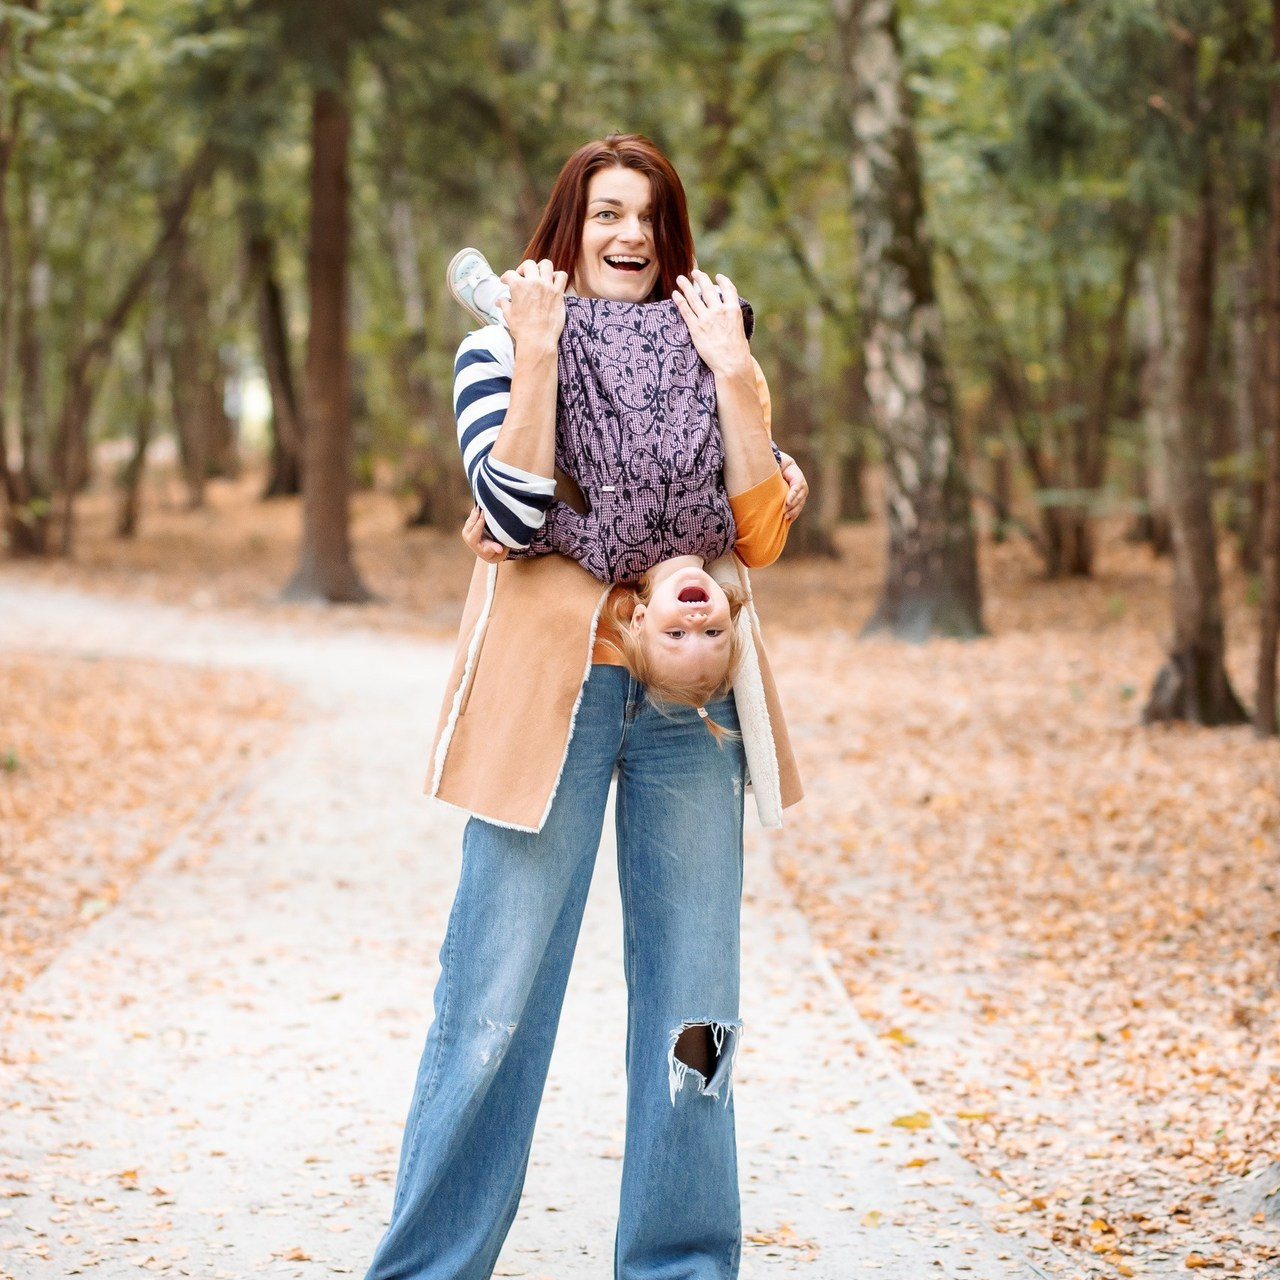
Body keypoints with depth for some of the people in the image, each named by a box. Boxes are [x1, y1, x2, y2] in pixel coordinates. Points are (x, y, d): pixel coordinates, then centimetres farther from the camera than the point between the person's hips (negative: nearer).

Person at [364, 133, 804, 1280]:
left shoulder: (702, 358, 13)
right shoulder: (500, 353, 5)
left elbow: (759, 536, -1)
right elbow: (516, 514, -13)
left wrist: (733, 377, -7)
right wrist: (539, 354, -13)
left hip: (686, 705, 3)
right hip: (547, 697, -3)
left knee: (690, 1003, 6)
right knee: (498, 1002, -2)